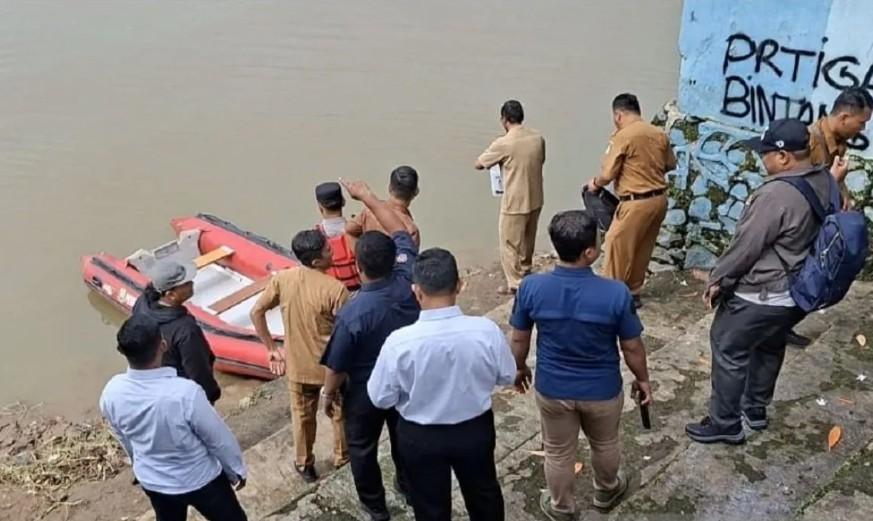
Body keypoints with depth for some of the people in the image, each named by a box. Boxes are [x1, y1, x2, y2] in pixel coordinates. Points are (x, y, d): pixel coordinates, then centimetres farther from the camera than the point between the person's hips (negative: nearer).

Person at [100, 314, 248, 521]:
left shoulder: (111, 393, -22)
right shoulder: (185, 393, -37)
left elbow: (125, 440, -1)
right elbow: (220, 440, -21)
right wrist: (236, 471, -1)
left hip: (152, 481, 5)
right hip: (200, 480, -4)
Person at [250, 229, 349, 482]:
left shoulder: (282, 279, -14)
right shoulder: (335, 289, -26)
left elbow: (256, 313, -5)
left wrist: (272, 349, 5)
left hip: (298, 364, 3)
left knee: (302, 415, 24)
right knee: (341, 413, 24)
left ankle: (304, 465, 40)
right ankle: (343, 457, 43)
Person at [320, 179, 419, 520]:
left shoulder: (352, 314, -35)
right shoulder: (407, 283, -24)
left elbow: (337, 366, -21)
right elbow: (399, 231, -8)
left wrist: (328, 394, 0)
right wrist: (366, 196, -2)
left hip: (365, 393, -4)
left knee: (362, 448, 22)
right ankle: (408, 486, 53)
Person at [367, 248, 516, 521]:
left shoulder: (400, 342, -28)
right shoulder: (486, 330, -23)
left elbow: (380, 398, -14)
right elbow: (507, 376, -5)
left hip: (420, 437, -1)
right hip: (476, 429, 2)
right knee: (484, 493, 30)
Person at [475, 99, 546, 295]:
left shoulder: (503, 143, -20)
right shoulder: (538, 137, -2)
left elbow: (478, 164, -8)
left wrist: (497, 161, 12)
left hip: (515, 203, -6)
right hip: (535, 199, 7)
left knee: (510, 244, 8)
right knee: (528, 240, 25)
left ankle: (515, 285, 16)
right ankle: (525, 271, 43)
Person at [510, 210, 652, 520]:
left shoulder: (531, 287, -22)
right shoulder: (616, 293, -26)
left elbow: (518, 339, -7)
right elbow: (632, 347, -12)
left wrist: (520, 368, 13)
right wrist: (643, 379, 7)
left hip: (552, 388, 1)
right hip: (602, 390, 0)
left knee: (558, 452, 25)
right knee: (605, 445, 29)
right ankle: (606, 492, 56)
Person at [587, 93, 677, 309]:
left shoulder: (622, 136, -14)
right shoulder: (659, 134, 7)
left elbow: (608, 174, -14)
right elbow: (671, 164, 19)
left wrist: (595, 184, 6)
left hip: (637, 203, -8)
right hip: (659, 199, 8)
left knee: (618, 247, 3)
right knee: (643, 249, 16)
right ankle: (632, 292, 25)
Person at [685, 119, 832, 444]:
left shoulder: (776, 194, -29)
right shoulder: (825, 182, -1)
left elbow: (746, 245, -22)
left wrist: (718, 280, -8)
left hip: (761, 295, -9)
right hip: (801, 291, 9)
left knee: (728, 350, 6)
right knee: (769, 347, 25)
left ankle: (725, 424, 15)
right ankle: (756, 408, 40)